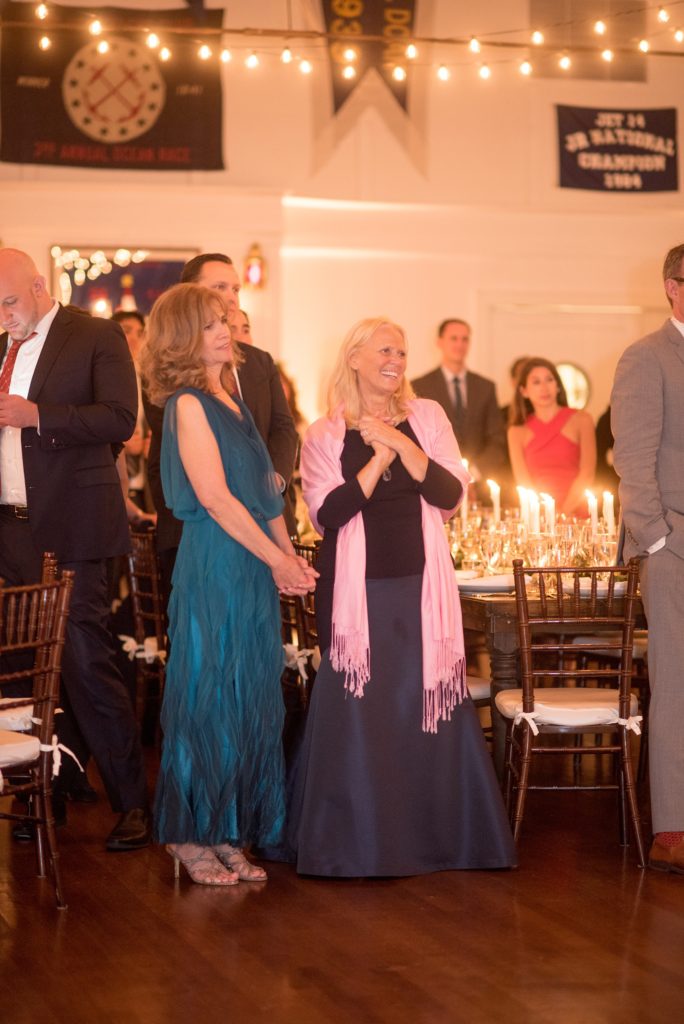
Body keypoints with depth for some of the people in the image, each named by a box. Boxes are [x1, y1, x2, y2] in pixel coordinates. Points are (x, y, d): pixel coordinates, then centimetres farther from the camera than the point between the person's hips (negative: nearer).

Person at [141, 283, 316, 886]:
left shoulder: (231, 400, 16)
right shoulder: (188, 403, -9)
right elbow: (216, 498, -15)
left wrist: (289, 556, 5)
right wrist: (277, 560, -12)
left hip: (255, 566, 8)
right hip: (213, 566, -8)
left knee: (251, 699, 9)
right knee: (209, 695, -2)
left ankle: (227, 835, 16)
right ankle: (192, 836, 8)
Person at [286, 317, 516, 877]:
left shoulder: (426, 417, 6)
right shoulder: (325, 435, 2)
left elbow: (451, 494, -4)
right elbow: (328, 513, -10)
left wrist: (399, 442, -14)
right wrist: (379, 456, -13)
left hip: (421, 586, 2)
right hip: (356, 589, -2)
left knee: (429, 702, 2)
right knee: (357, 711, -1)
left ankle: (432, 833, 14)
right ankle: (361, 839, 10)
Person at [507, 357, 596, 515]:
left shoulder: (580, 420, 7)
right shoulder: (517, 432, 11)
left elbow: (587, 474, 1)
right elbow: (523, 482, 3)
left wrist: (564, 511, -10)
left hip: (575, 514, -1)